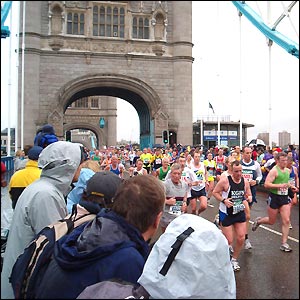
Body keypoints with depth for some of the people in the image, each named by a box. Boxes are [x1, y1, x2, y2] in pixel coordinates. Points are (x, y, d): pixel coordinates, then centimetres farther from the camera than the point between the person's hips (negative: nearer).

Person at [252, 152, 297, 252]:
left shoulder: (287, 170, 8)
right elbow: (266, 184, -21)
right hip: (274, 197, -6)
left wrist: (291, 186, 8)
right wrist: (279, 185, -28)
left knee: (286, 221, -1)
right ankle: (258, 221, 39)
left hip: (285, 197, 6)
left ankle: (284, 243, 8)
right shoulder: (274, 170, -14)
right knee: (271, 221, 8)